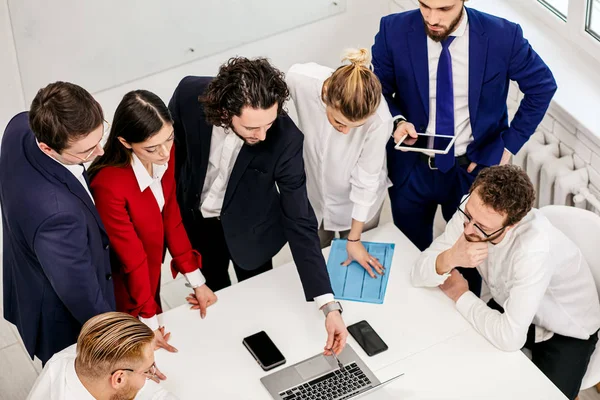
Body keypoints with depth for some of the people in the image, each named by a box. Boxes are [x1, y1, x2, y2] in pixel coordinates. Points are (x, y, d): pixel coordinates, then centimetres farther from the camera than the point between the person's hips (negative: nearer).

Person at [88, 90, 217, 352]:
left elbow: (171, 218, -6)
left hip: (151, 270, 6)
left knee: (156, 345, 30)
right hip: (123, 285, -6)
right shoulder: (109, 185, -39)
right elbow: (131, 257, -28)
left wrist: (196, 281, -2)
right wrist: (148, 322, -17)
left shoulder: (163, 157, -19)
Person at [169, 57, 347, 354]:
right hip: (194, 218, 2)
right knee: (213, 290, 26)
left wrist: (329, 306, -35)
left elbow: (300, 223, -31)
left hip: (248, 229, -2)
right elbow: (172, 149, -9)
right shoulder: (189, 95, -32)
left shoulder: (286, 140, -36)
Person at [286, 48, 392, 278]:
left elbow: (366, 180, -21)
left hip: (356, 200, -2)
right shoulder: (299, 79, -35)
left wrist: (354, 238, -8)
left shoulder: (379, 119, -38)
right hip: (312, 190, 2)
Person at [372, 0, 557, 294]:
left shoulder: (502, 36, -19)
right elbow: (377, 88, -1)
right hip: (410, 169, 1)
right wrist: (397, 121, -21)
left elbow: (542, 86, -3)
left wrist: (510, 144, -6)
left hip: (473, 168, 0)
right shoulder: (394, 31, -17)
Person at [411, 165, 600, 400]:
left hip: (566, 332, -5)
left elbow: (510, 338, -39)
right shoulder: (473, 210, -22)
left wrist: (461, 295, -23)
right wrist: (449, 259, -37)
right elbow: (418, 275, -16)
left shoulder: (534, 247, -40)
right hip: (511, 309, 5)